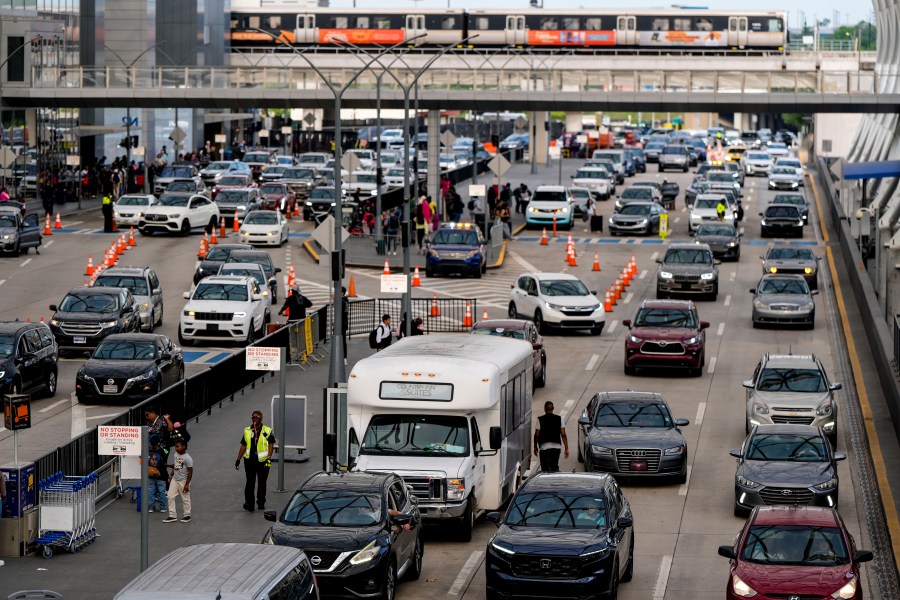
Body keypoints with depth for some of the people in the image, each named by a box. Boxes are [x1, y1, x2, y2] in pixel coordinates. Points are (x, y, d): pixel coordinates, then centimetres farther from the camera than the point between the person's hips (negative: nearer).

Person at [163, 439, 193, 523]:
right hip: (175, 479, 8)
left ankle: (187, 515, 20)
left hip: (183, 481, -8)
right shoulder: (176, 454, 3)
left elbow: (190, 472, -18)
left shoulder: (187, 458, -20)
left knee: (185, 499, 5)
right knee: (170, 496, 4)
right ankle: (172, 516, 10)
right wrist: (171, 475, 17)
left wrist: (187, 484, -18)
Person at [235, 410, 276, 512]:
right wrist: (238, 459, 11)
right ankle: (249, 504, -14)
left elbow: (271, 445, -5)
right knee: (250, 483, -8)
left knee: (261, 483, 9)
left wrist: (269, 458, -18)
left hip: (262, 461, -1)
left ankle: (261, 503, 24)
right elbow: (243, 446, 14)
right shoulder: (247, 431, 11)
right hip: (249, 460, 1)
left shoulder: (267, 431, 1)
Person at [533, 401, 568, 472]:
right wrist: (566, 449, 2)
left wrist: (535, 447, 11)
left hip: (544, 448, -3)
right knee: (555, 467, 19)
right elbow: (563, 435, -2)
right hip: (556, 447, 3)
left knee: (545, 470, 0)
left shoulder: (540, 420, -5)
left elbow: (537, 435, -3)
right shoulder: (559, 419, 1)